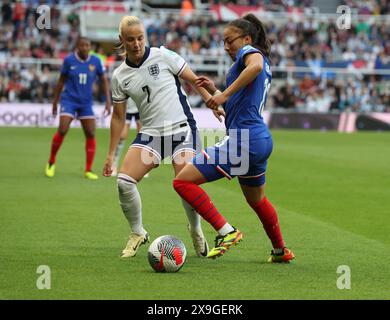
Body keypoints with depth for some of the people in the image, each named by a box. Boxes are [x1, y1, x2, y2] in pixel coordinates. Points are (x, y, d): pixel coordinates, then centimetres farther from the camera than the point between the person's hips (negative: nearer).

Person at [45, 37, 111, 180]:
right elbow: (61, 81, 5)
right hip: (69, 100, -3)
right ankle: (51, 163, 4)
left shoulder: (95, 61, -2)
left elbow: (104, 80, 6)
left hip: (86, 103, 3)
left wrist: (108, 101, -3)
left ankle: (88, 170, 5)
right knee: (62, 131, -16)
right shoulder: (69, 60, -5)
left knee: (90, 135, -4)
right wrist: (55, 102, 8)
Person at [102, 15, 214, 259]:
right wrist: (111, 154, 12)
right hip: (150, 133, 3)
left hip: (182, 128, -3)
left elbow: (194, 80, 2)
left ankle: (196, 231, 14)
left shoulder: (163, 56, -5)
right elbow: (118, 117, 13)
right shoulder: (120, 76, 4)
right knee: (124, 181, -15)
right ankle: (137, 233, 8)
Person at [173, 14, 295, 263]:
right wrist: (215, 91, 20)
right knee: (257, 200, 31)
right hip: (262, 139, 10)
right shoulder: (265, 64, 24)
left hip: (243, 140, -10)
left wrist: (225, 94, -30)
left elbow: (255, 65, -30)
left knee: (183, 181, -12)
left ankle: (226, 232, -17)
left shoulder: (249, 51, -3)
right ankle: (281, 251, 46)